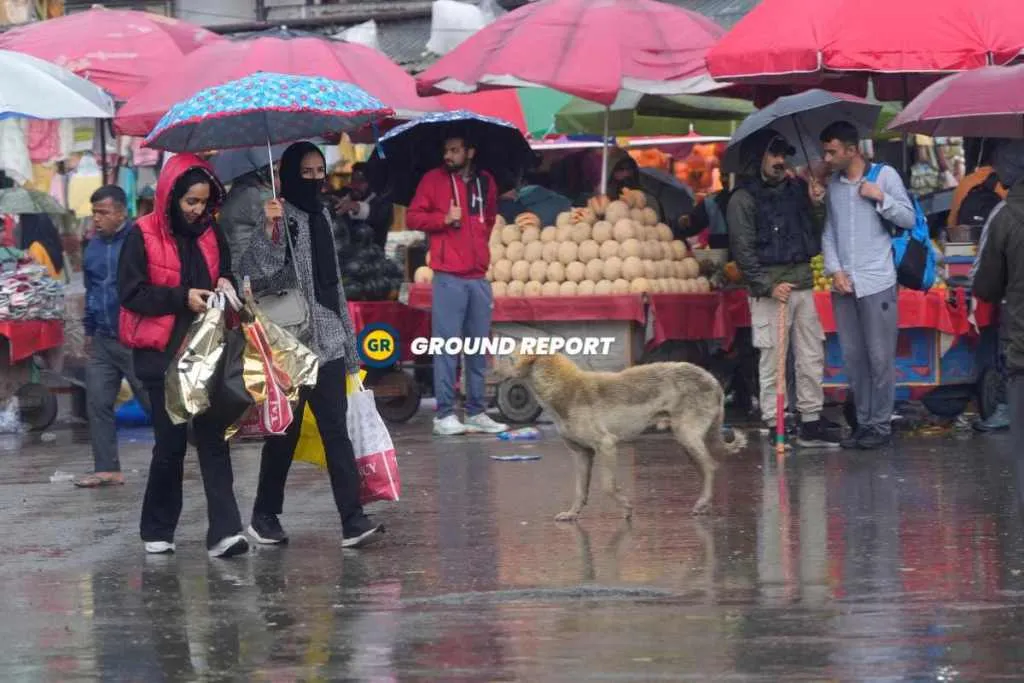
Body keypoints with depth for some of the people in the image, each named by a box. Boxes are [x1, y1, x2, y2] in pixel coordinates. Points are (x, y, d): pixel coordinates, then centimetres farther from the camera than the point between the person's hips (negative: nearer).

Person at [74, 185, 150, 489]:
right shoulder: (93, 247, 11)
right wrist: (89, 330, 24)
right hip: (103, 340, 7)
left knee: (153, 402, 1)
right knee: (98, 403, 3)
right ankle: (107, 469, 7)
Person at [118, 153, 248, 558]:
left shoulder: (211, 233, 10)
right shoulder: (144, 235, -4)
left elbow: (225, 274, 23)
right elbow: (130, 292, -8)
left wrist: (225, 284, 0)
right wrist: (183, 298, -16)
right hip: (163, 354, -3)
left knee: (213, 438, -6)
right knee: (171, 442, 1)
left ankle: (224, 532, -13)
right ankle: (157, 531, 17)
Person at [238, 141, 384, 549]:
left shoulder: (322, 216, 14)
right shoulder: (281, 217, -7)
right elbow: (256, 274, -19)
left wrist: (347, 338, 22)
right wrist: (270, 229, -30)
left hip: (327, 340, 6)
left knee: (335, 429, -2)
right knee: (285, 430, 3)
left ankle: (353, 521, -9)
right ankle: (264, 516, 18)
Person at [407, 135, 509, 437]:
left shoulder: (485, 182, 12)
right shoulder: (434, 179, 1)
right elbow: (413, 217, 0)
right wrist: (444, 219, -14)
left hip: (479, 277, 4)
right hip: (448, 278, -4)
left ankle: (476, 412, 14)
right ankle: (444, 415, -4)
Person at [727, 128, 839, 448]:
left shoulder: (795, 190, 14)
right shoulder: (743, 199, -3)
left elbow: (816, 238, 18)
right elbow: (743, 250, -9)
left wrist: (816, 206, 2)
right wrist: (769, 286, -15)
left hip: (802, 284, 6)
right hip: (769, 289, -6)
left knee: (812, 357, 6)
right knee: (773, 361, -4)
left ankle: (811, 422, 11)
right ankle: (773, 426, 1)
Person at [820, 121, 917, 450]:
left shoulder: (885, 175, -2)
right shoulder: (833, 184, 11)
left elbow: (909, 220, -3)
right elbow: (829, 231, 11)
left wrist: (880, 197, -15)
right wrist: (835, 270, -2)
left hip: (877, 282, -5)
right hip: (843, 284, 5)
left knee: (880, 357, -3)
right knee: (852, 358, 7)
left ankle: (881, 424, 3)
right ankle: (863, 422, 15)